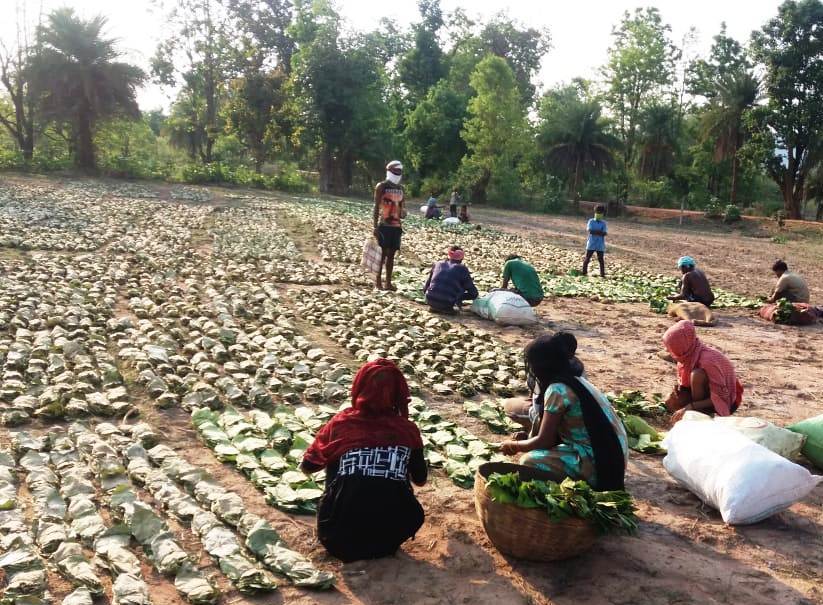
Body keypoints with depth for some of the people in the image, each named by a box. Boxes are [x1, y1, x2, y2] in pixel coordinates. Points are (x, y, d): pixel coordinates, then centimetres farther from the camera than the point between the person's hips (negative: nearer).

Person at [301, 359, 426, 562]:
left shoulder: (339, 424, -2)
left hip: (339, 540, 0)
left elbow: (307, 466, 14)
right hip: (390, 538, 0)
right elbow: (420, 480, 17)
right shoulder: (407, 430, -1)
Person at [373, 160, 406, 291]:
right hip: (384, 225, -6)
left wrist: (403, 212, -1)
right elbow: (376, 207, -7)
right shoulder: (382, 186, -4)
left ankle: (388, 282, 11)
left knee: (391, 254, 7)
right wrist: (375, 226, -12)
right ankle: (378, 280, 3)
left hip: (396, 225, 6)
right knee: (382, 253, -4)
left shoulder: (400, 188, 14)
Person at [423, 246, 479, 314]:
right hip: (447, 304, -4)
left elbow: (425, 288, 20)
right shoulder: (462, 269, 6)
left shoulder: (438, 264, 15)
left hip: (430, 301, 4)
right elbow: (473, 294, 6)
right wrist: (459, 297, 22)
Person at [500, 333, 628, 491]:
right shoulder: (572, 379, 10)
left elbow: (544, 441, -12)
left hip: (600, 464, -9)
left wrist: (515, 446, 4)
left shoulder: (558, 389, -17)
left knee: (529, 462, -12)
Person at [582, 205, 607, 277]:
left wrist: (594, 231, -15)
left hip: (600, 245, 1)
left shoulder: (604, 223, 5)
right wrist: (599, 232, -14)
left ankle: (602, 274, 9)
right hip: (591, 244, -1)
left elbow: (604, 233, -8)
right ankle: (584, 272, 12)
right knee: (587, 258, 3)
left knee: (601, 259, 4)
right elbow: (589, 230, -12)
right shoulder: (591, 221, 3)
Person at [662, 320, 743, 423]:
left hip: (726, 401, -7)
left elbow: (719, 398, -33)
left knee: (696, 374, -31)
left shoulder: (707, 360, -31)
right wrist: (678, 394, -17)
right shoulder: (686, 356, -9)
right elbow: (685, 385, 5)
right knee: (671, 403, -14)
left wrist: (690, 407, -39)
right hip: (707, 393, 7)